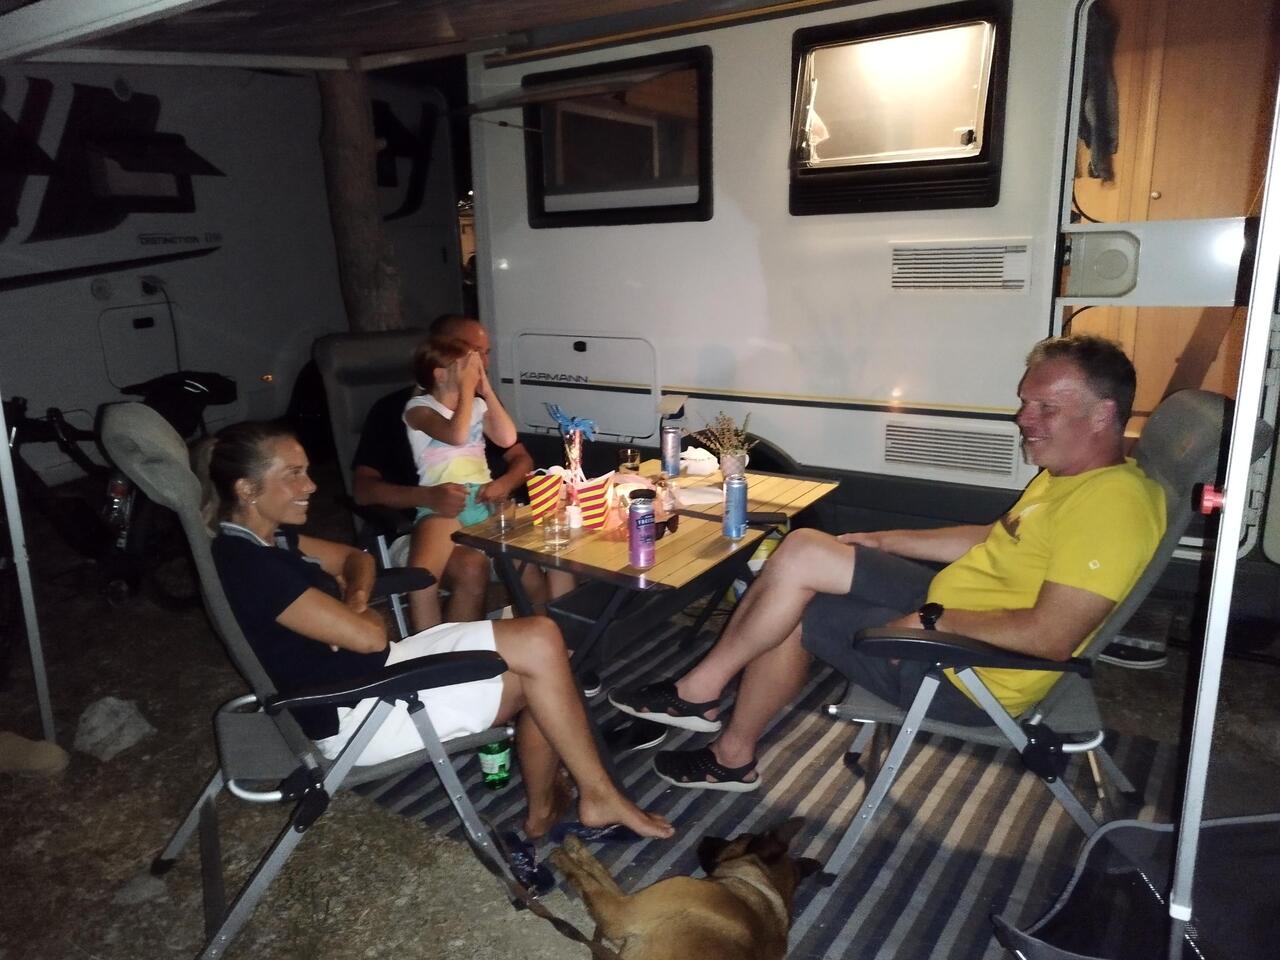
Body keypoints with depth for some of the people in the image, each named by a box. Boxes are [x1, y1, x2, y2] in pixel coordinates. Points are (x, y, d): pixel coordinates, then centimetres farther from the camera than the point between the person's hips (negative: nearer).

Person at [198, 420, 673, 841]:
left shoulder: (267, 538, 7)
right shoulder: (247, 564, -23)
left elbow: (354, 559, 20)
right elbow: (367, 638, -24)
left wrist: (353, 601, -2)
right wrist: (366, 618, 0)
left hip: (374, 670, 10)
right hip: (357, 711, -10)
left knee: (538, 675, 1)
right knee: (539, 645, -15)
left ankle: (543, 811, 16)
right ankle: (599, 797, 2)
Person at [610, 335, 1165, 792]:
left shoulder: (1112, 503, -23)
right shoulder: (1067, 473, 8)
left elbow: (1052, 636, -29)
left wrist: (931, 621, -22)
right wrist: (884, 541, 16)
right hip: (949, 604, 10)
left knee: (790, 614, -10)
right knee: (801, 551, -1)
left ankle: (699, 692, 18)